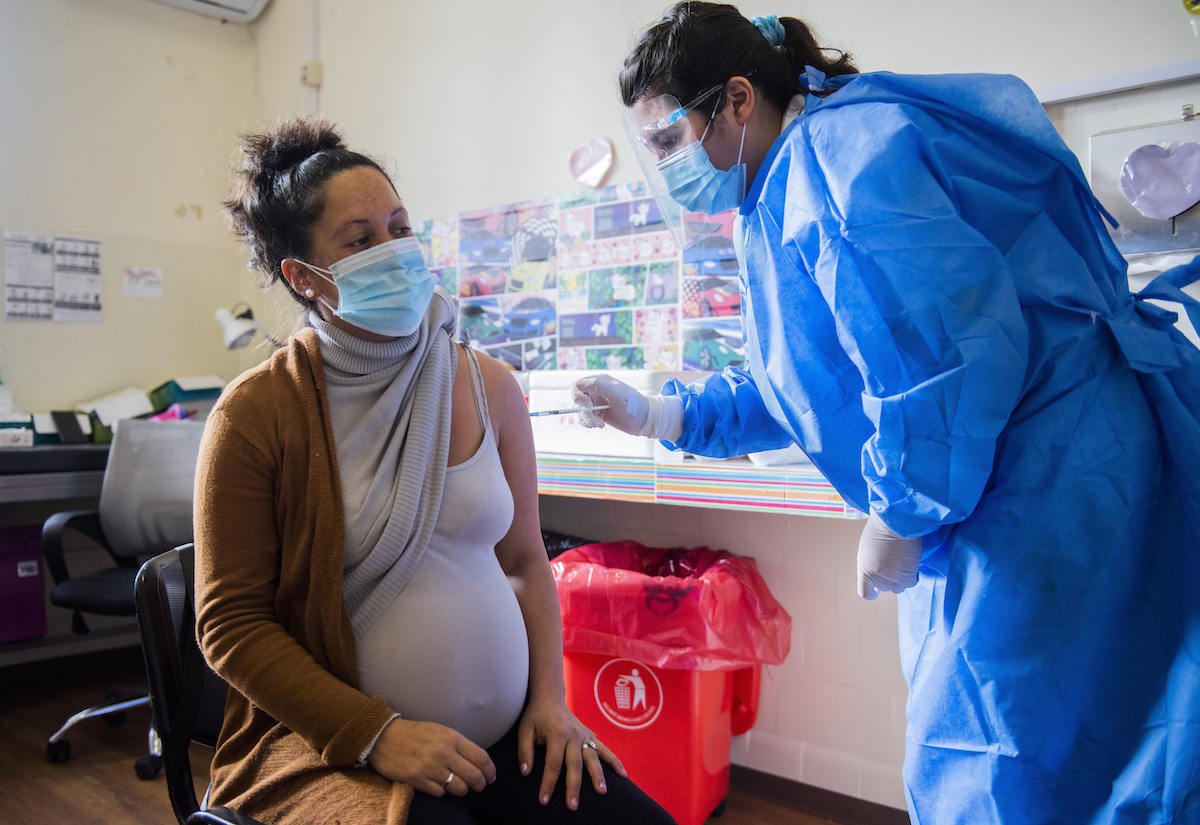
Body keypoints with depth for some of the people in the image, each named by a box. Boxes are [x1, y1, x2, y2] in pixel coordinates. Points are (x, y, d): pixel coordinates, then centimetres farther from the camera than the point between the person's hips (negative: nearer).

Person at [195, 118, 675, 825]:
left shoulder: (490, 388, 3)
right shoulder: (255, 414, -8)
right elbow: (229, 623, -5)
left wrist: (549, 699, -1)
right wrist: (377, 734, -14)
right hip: (335, 747, -3)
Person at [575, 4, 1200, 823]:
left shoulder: (835, 145, -16)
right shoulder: (783, 192, 17)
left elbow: (948, 340, -27)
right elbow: (814, 386, 21)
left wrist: (900, 516, -16)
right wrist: (661, 414, 13)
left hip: (1047, 484, -10)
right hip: (980, 493, 11)